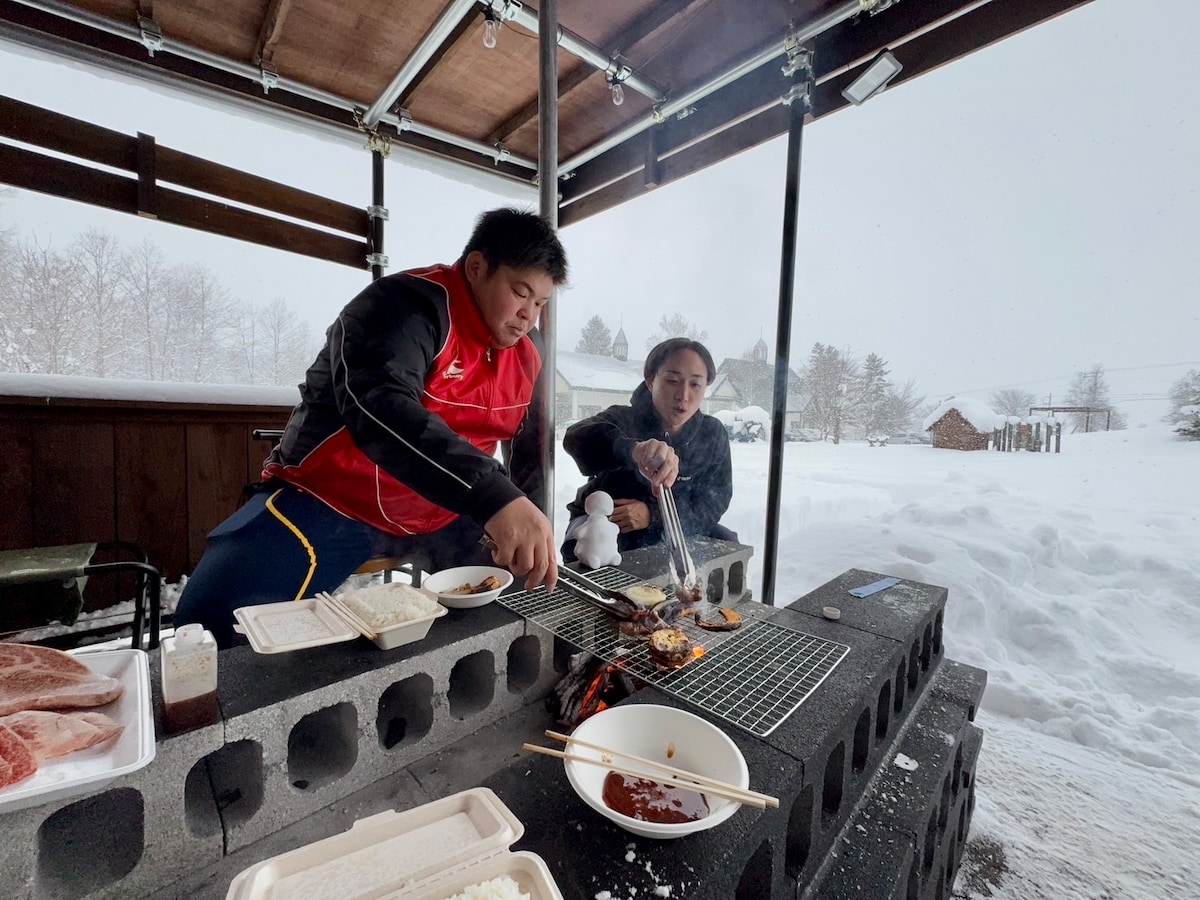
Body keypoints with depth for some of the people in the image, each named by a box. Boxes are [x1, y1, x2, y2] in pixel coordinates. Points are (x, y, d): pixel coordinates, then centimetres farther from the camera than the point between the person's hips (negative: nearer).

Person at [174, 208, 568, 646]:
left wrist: (530, 531, 0)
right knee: (216, 617, -22)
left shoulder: (527, 351, 2)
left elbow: (530, 449, 10)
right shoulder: (408, 304, -19)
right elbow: (379, 407, -38)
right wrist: (494, 496, -49)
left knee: (528, 596, 9)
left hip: (441, 513, 6)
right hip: (332, 501, -5)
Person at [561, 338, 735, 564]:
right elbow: (577, 437, -44)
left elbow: (713, 503, -11)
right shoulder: (623, 420, -21)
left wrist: (652, 515, -27)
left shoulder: (713, 435, -9)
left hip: (668, 534, 3)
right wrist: (632, 449, -66)